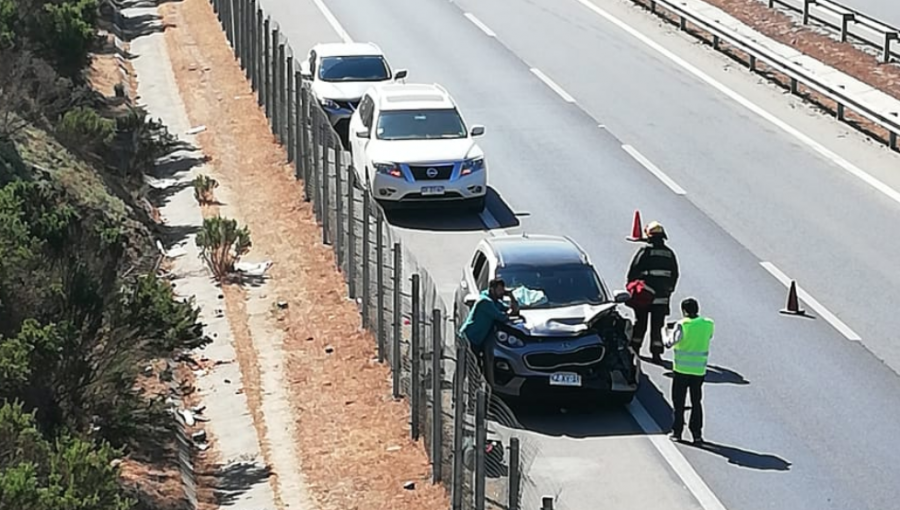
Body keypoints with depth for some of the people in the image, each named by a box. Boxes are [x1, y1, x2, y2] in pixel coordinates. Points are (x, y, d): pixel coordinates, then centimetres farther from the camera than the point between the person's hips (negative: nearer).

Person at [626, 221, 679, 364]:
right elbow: (675, 275, 12)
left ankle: (634, 348, 21)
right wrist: (669, 290, 21)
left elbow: (633, 272, -9)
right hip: (662, 296, 3)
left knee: (640, 324, 11)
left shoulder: (644, 251, -8)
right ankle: (656, 353, -3)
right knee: (657, 325, 4)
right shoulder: (669, 253, 6)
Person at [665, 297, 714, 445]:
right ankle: (697, 434, 10)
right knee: (696, 402, 11)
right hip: (699, 370, 3)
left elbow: (669, 343, -13)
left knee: (679, 402, 9)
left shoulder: (682, 325, -14)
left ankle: (677, 432, 12)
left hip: (681, 369, -3)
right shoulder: (708, 324, -3)